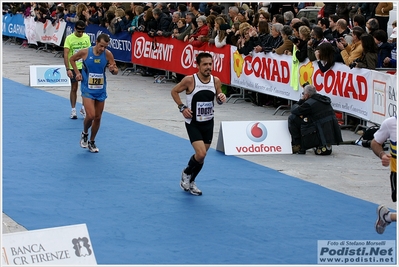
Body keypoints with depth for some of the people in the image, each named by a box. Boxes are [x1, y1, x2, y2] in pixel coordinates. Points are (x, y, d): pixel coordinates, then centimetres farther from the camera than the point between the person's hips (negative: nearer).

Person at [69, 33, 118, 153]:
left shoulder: (108, 54, -9)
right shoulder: (85, 52, -13)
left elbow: (116, 71, -1)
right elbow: (72, 59, 6)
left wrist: (113, 69, -24)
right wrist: (77, 72, -4)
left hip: (101, 90, 3)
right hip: (88, 89, -3)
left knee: (98, 117, 9)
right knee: (90, 116, -17)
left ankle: (91, 142, 27)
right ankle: (84, 134, 14)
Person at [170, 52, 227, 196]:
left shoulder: (216, 81, -5)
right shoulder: (190, 80, -17)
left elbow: (218, 97, 11)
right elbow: (174, 91, -2)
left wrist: (221, 99, -13)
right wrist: (182, 107, -12)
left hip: (208, 123, 5)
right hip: (193, 123, -5)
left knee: (201, 156, 13)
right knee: (201, 154, -18)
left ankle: (190, 181, 35)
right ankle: (186, 173, 13)